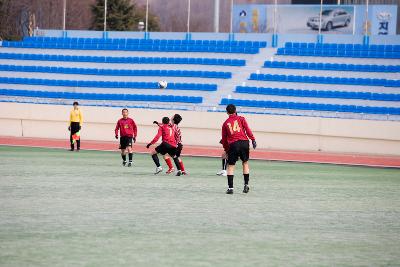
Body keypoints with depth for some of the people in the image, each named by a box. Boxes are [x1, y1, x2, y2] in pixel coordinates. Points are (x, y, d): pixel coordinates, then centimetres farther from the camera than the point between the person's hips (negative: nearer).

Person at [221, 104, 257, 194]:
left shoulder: (225, 123, 13)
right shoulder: (241, 119, 10)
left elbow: (224, 139, 15)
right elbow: (247, 130, -3)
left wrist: (226, 150, 24)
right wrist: (253, 139, -2)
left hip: (233, 145, 0)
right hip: (244, 143, 0)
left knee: (231, 166, 6)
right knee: (245, 163, 15)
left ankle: (230, 188, 0)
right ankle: (246, 185, 11)